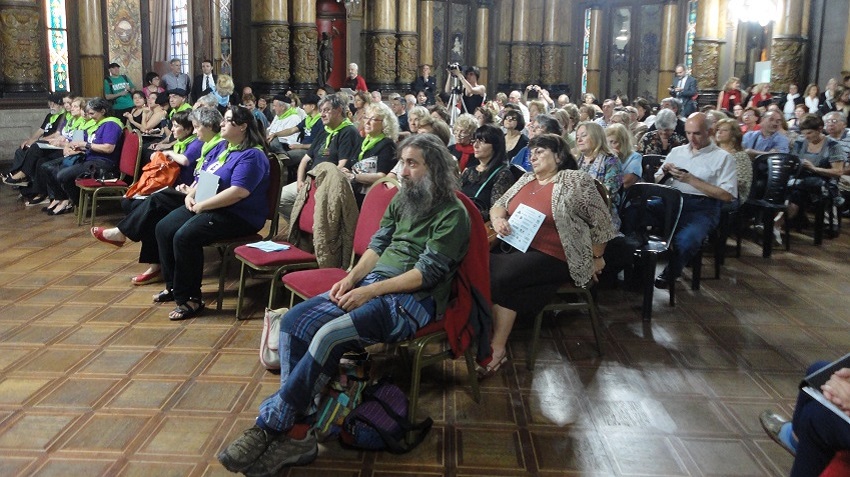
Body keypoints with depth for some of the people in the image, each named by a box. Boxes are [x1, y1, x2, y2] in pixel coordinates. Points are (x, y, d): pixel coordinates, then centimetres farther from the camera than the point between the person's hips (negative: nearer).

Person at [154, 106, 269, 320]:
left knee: (185, 237, -27)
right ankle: (173, 286, 13)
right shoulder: (221, 147, 15)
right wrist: (191, 195, 1)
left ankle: (190, 299, -14)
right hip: (205, 206, 10)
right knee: (164, 228, 0)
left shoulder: (252, 155, -15)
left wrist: (202, 205, -22)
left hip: (239, 216, -10)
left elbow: (238, 191, -27)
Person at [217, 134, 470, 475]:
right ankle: (299, 431, -18)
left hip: (413, 300, -8)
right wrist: (351, 278, -3)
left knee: (330, 336, -30)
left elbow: (426, 273, -15)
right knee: (294, 322, -14)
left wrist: (369, 291, -18)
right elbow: (377, 247, 16)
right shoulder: (403, 199, 15)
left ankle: (269, 426, -17)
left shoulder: (452, 214, -8)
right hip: (371, 284, 8)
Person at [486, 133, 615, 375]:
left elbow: (601, 220, -1)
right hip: (514, 247, 6)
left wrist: (596, 258, 6)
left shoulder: (576, 181, -4)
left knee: (501, 279, -29)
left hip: (553, 257, -6)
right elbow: (499, 205, 19)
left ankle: (498, 347, -15)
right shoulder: (526, 179, 16)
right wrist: (497, 219, -4)